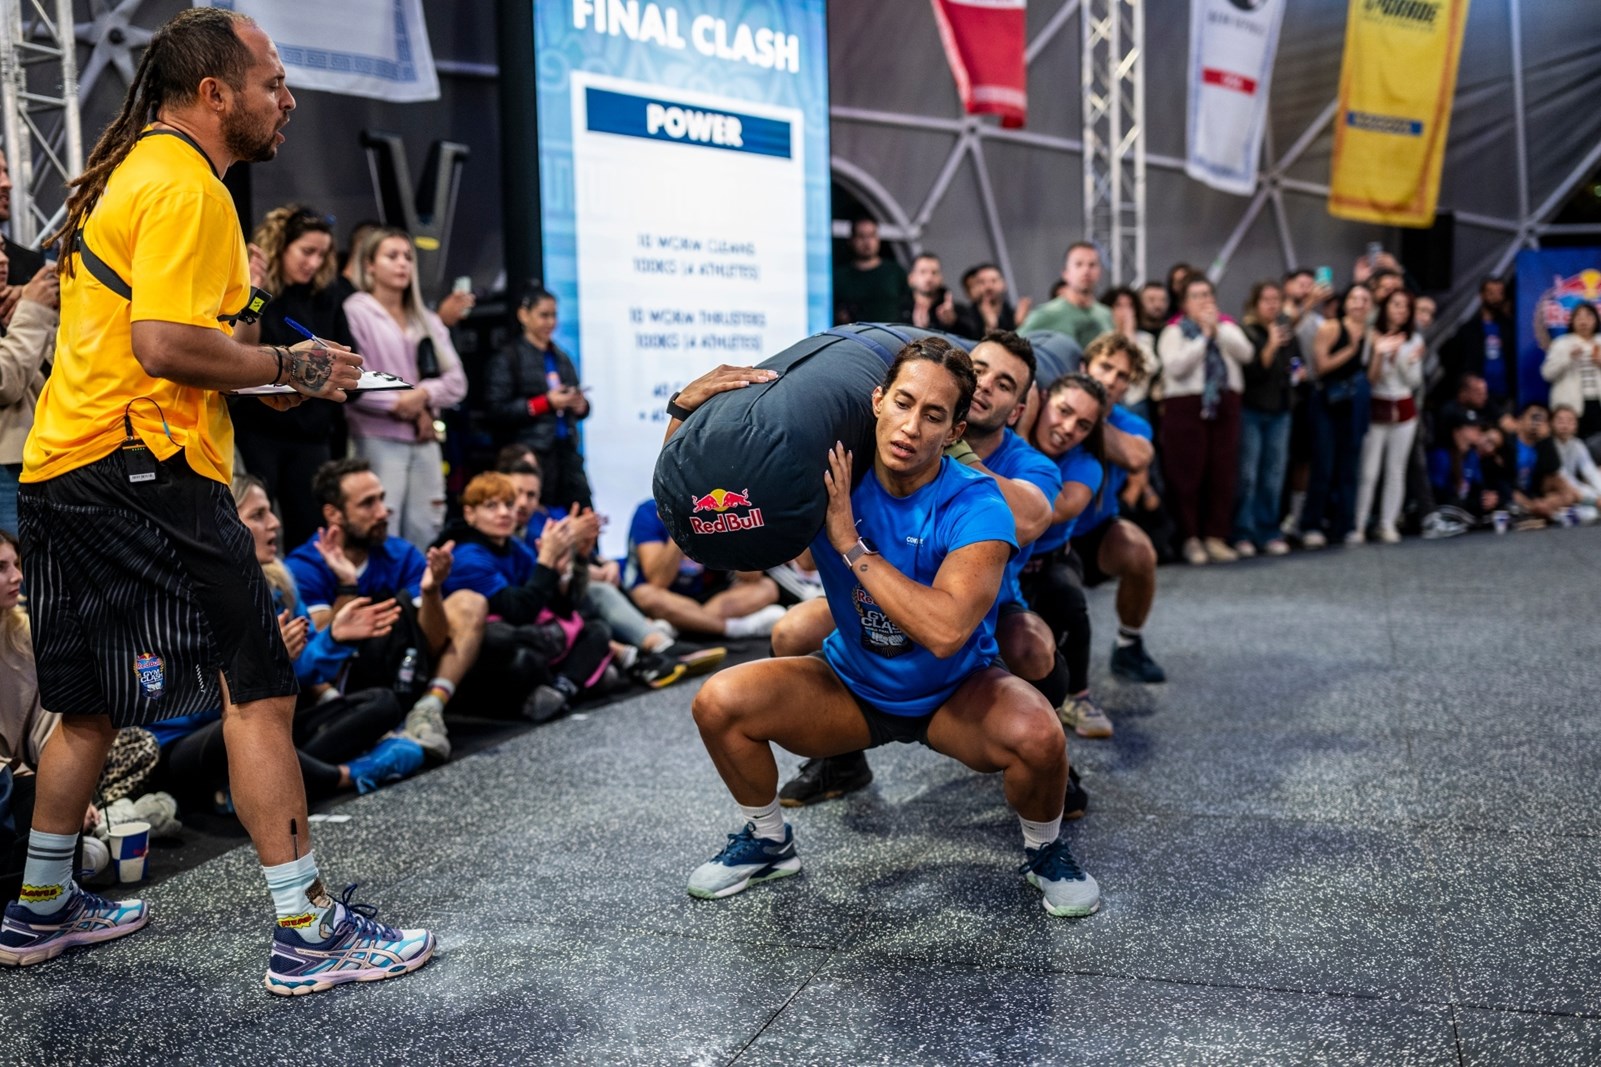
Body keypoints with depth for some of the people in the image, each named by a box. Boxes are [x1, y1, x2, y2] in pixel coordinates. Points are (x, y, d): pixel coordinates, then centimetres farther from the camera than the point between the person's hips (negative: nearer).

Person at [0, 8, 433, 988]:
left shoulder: (135, 171, 21)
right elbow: (166, 346, -22)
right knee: (259, 690, -8)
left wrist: (252, 368, 19)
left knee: (95, 704, 20)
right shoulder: (184, 187, -11)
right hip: (144, 469, -11)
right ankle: (310, 935, -3)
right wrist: (292, 368, -10)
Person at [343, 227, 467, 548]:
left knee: (426, 538, 5)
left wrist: (423, 395, -9)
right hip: (379, 440, -6)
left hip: (425, 440, 6)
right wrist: (396, 403, -13)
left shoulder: (428, 320, 17)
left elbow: (456, 380, 9)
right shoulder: (355, 312, -1)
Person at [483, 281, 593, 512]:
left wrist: (581, 405, 1)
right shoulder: (507, 359, -1)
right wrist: (546, 402, -14)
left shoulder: (561, 358, 17)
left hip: (567, 450, 6)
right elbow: (496, 410, -10)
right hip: (532, 455, -5)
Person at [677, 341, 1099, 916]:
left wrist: (851, 543, -35)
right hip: (851, 686, 3)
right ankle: (769, 841, 10)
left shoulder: (976, 507, -26)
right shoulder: (825, 476, -16)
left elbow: (946, 631, -40)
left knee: (1037, 735, -33)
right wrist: (686, 406, -28)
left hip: (954, 694, -3)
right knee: (719, 702, -19)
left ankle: (1044, 850, 3)